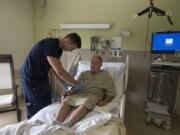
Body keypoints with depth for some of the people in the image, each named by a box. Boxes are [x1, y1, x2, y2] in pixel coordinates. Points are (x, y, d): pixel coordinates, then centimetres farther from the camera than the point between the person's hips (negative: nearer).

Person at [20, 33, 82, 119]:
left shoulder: (58, 49, 0)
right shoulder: (49, 45, -29)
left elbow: (56, 69, 7)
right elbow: (60, 72, -34)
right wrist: (77, 83, -23)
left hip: (42, 77, 8)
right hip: (30, 78, -8)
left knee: (47, 106, 14)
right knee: (35, 109, 5)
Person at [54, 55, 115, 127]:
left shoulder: (106, 76, 13)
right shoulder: (84, 73, 24)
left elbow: (111, 93, 7)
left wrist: (105, 101, -12)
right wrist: (70, 91, -3)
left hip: (93, 95, -3)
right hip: (79, 94, 4)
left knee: (84, 105, -37)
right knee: (65, 101, -26)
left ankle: (67, 124, -50)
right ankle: (56, 123, -40)